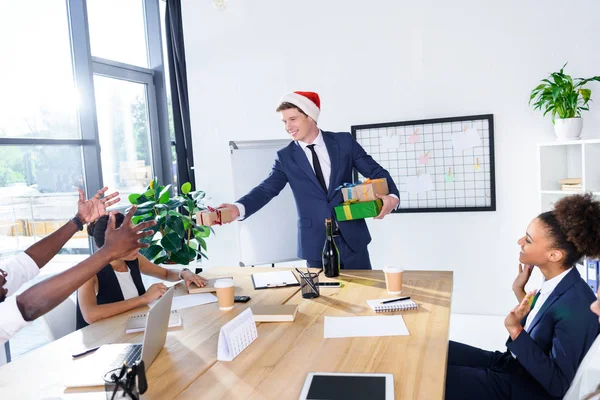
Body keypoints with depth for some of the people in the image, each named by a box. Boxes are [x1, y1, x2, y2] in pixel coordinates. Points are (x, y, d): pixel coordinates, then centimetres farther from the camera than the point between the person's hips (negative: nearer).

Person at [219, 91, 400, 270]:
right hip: (316, 243, 0)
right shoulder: (285, 157, 2)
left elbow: (375, 171, 4)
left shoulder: (344, 141, 1)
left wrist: (391, 195, -16)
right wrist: (239, 208, -25)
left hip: (351, 237, 0)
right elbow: (266, 189, -6)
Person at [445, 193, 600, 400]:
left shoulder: (575, 307, -27)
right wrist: (519, 290, 5)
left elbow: (557, 383, -24)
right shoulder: (554, 283, -2)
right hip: (514, 363, 8)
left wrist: (515, 329, -31)